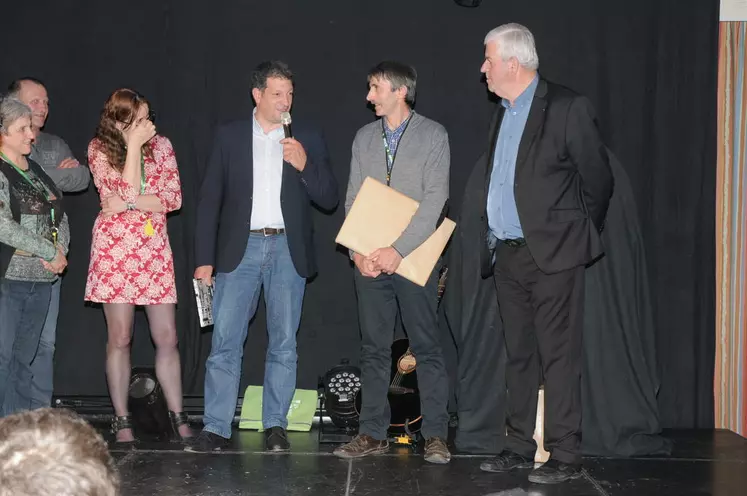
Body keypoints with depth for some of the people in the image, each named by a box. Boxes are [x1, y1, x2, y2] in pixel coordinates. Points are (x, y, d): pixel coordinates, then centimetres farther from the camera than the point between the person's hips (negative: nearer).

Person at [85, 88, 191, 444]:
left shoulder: (160, 145, 6)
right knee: (120, 338, 2)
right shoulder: (99, 150, -2)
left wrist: (127, 204, -12)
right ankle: (122, 420, 12)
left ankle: (178, 417, 9)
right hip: (115, 250, -2)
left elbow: (173, 198, -3)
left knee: (166, 337, 1)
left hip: (154, 250, 3)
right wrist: (133, 145, -14)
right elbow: (127, 192, -15)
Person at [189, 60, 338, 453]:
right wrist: (204, 259, 0)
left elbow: (329, 199, 5)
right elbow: (210, 199, 6)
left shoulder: (308, 139, 8)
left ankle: (275, 426, 13)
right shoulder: (229, 137, 7)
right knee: (224, 341, -4)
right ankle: (216, 428, 1)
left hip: (287, 250, 1)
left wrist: (304, 165, -13)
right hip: (240, 249, 0)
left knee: (283, 343, 4)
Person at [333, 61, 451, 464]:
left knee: (426, 346, -1)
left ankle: (435, 435, 5)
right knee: (374, 347, 7)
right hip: (369, 260, 4)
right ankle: (373, 434, 13)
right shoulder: (364, 137, 13)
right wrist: (358, 251, -4)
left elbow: (435, 199, -10)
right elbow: (353, 199, 10)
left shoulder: (433, 135, -1)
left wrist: (397, 249, -16)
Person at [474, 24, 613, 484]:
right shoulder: (503, 114, 15)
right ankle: (520, 446, 21)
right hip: (508, 255, 8)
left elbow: (598, 179, -5)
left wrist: (579, 236, 2)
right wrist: (492, 244, 12)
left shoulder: (567, 108, -9)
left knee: (559, 357, -4)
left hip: (552, 255, -8)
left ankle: (565, 454, 2)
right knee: (519, 356, 12)